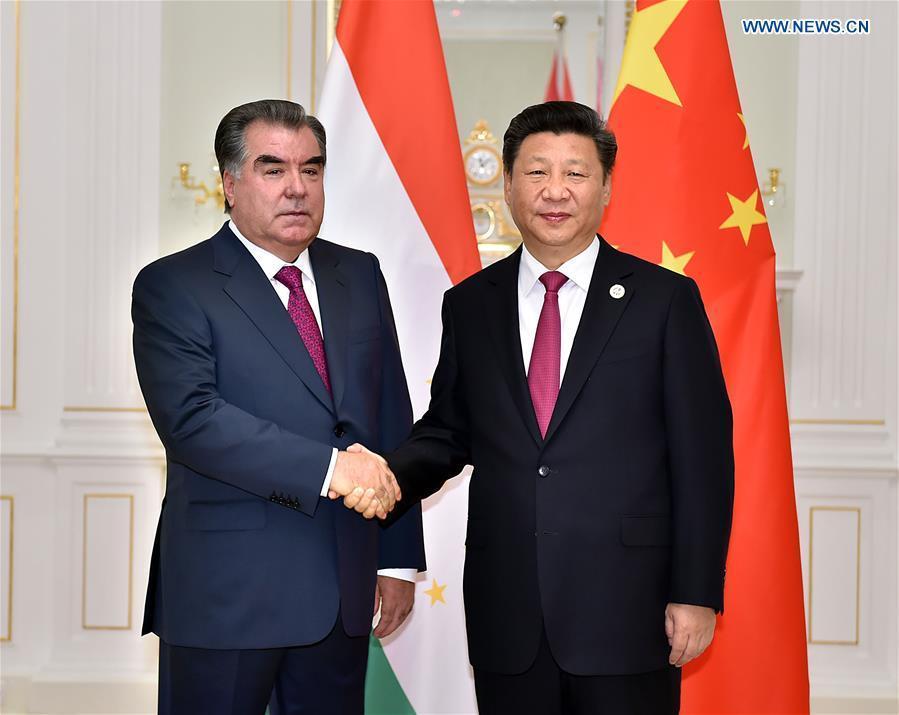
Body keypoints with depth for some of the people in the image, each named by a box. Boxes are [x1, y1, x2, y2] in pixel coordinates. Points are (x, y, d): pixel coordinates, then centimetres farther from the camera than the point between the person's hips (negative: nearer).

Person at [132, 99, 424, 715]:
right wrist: (328, 467, -24)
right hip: (226, 593, -4)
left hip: (342, 591, 5)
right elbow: (191, 417, -19)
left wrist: (399, 557, 8)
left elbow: (392, 420, 11)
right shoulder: (172, 287, -5)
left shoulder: (360, 276, 11)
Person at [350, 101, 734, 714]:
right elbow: (448, 430, 14)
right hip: (506, 614, 3)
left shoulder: (666, 300, -1)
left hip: (627, 612, -3)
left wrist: (696, 593, -7)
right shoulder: (470, 305, 8)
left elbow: (702, 457, -3)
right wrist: (390, 477, -7)